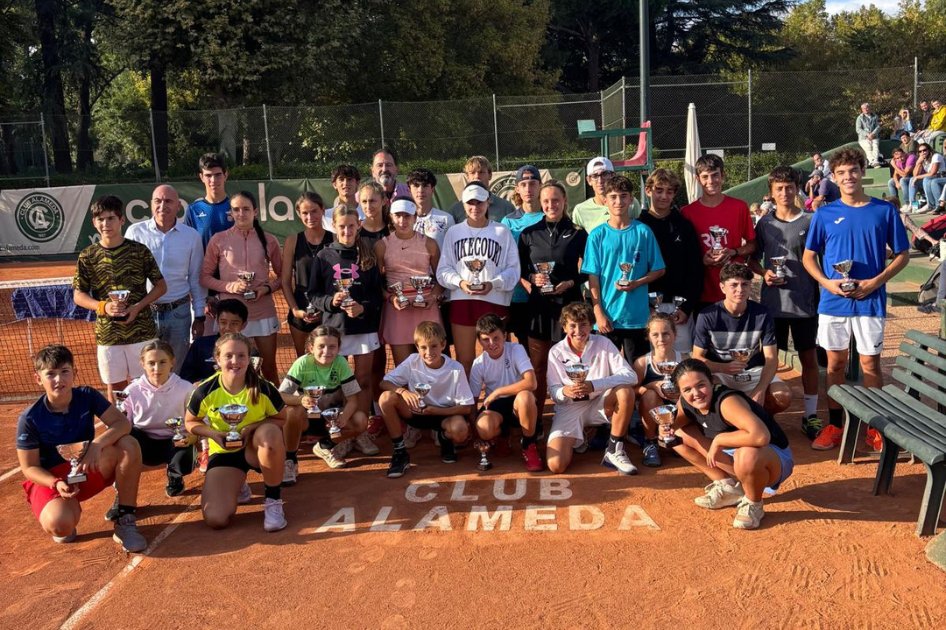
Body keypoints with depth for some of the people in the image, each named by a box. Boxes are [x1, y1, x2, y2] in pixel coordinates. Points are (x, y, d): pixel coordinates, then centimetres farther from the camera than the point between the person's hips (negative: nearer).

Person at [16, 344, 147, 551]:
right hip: (50, 478, -3)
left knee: (128, 445, -27)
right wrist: (57, 484, -28)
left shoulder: (87, 396, -10)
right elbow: (29, 467, -10)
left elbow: (123, 423, -18)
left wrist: (97, 444, -36)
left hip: (87, 468, 3)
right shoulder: (30, 418, -16)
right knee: (59, 524, -36)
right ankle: (71, 508, 6)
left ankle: (125, 521, -17)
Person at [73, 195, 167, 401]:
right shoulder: (87, 256, 1)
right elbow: (78, 295, 5)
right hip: (107, 334, 1)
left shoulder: (139, 251, -1)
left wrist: (138, 307, -12)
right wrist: (103, 306, -14)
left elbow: (161, 286, 2)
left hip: (142, 331, -1)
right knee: (115, 388, 11)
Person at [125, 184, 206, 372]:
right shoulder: (135, 232, -1)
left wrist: (199, 317, 6)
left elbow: (196, 279, 7)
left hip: (178, 312, 1)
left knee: (177, 371, 11)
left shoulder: (192, 236, 2)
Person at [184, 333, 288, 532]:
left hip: (256, 447, -1)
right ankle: (237, 485, 19)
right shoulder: (205, 392, -15)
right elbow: (190, 423, 2)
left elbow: (281, 420, -5)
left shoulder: (264, 389, -18)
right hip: (224, 452, 1)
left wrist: (251, 428, -23)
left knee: (270, 432, -40)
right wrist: (214, 434, -18)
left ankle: (273, 500, -17)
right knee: (215, 519, -20)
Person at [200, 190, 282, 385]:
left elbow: (283, 275, 10)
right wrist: (229, 286, -14)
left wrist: (267, 287, -9)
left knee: (269, 368, 10)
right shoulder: (219, 240, -1)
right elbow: (204, 276, 2)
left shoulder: (269, 240, 2)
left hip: (263, 312, 1)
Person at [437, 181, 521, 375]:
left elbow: (513, 269, 2)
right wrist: (459, 282, -13)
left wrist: (494, 283, -15)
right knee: (464, 360, 7)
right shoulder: (454, 232, 9)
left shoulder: (502, 232, 4)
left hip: (494, 301, -1)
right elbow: (443, 269, 6)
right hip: (461, 301, 1)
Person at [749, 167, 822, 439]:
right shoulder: (765, 223, 4)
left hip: (805, 302, -1)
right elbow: (753, 259, 11)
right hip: (773, 302, 1)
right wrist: (764, 273, -9)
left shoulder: (811, 221, -1)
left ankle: (810, 414, 19)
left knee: (809, 358, 8)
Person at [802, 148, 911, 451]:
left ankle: (875, 427, 21)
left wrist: (875, 282, -12)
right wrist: (827, 282, -11)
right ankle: (834, 426, 21)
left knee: (870, 364, 6)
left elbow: (902, 254, 3)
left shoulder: (885, 211, -1)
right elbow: (808, 257, 6)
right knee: (835, 363, 9)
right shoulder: (825, 214, 1)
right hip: (833, 301, 1)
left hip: (870, 301, -1)